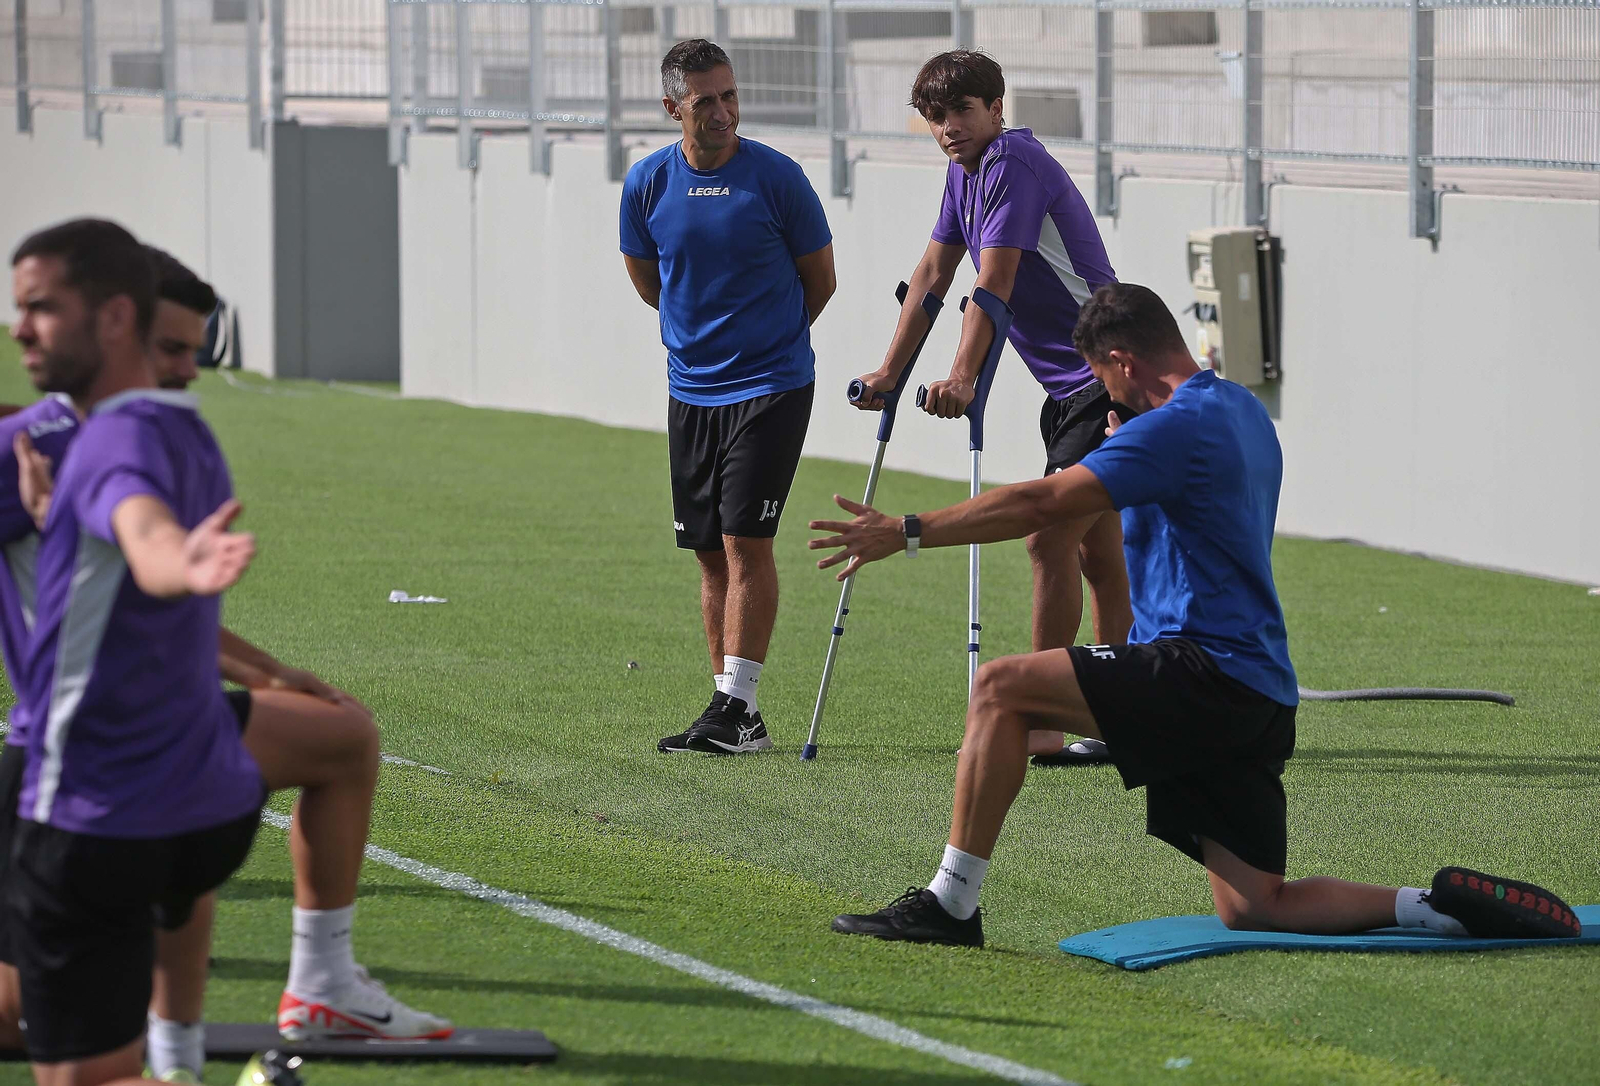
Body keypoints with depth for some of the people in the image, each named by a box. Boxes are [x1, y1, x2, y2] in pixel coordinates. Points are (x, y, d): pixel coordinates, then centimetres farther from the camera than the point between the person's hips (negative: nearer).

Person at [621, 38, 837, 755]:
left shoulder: (777, 178, -9)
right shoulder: (648, 183, 0)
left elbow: (819, 279, 4)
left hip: (772, 387, -4)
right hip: (691, 391, 4)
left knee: (746, 539, -12)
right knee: (711, 553, 6)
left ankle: (737, 704, -13)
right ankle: (733, 714, 11)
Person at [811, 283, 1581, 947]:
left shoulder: (1178, 425, -11)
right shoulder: (1240, 411, 19)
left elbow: (1040, 504, -18)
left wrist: (906, 533, -15)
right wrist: (1123, 443, 30)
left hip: (1206, 676, -10)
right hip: (1257, 700, 10)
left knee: (1001, 688, -11)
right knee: (1252, 908, 9)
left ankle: (951, 904, -14)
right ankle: (1446, 907, 1)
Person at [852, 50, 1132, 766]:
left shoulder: (1016, 163, -18)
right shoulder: (965, 171, 12)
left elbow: (994, 282, -28)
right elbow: (934, 273, 20)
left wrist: (963, 375, -36)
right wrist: (891, 372, 20)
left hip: (1107, 381, -10)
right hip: (1073, 387, 10)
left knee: (1050, 541, -13)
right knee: (1096, 553, 12)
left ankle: (1043, 726, -12)